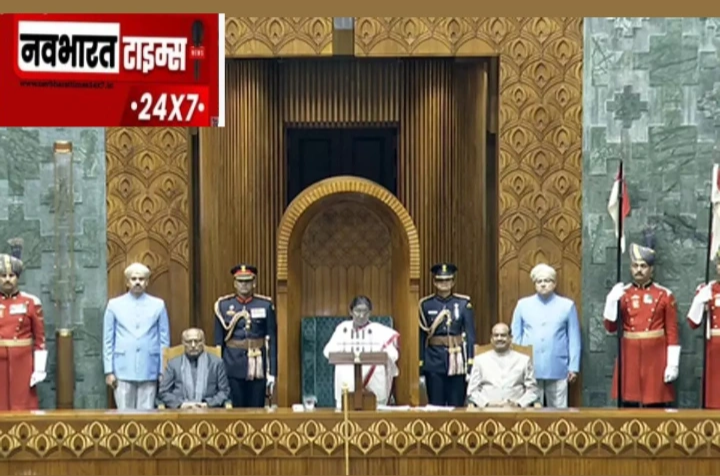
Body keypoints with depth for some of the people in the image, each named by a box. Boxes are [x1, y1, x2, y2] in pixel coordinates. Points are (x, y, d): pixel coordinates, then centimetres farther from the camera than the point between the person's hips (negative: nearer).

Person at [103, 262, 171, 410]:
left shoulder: (158, 305, 6)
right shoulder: (114, 305, 6)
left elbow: (164, 341, 7)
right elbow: (108, 341, 6)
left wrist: (163, 371, 2)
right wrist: (109, 371, 0)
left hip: (149, 371, 0)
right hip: (123, 370, 0)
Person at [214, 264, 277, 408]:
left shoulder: (266, 305, 1)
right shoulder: (223, 305, 2)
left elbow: (272, 340, 1)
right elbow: (218, 341, 4)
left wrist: (272, 372, -3)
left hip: (258, 368, 0)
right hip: (232, 368, 0)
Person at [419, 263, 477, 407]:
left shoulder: (464, 303, 1)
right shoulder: (425, 305, 2)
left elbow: (470, 335, 1)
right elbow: (421, 338, 3)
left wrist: (470, 367, -5)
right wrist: (421, 370, 0)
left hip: (457, 362, 0)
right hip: (434, 362, 0)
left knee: (457, 405, 4)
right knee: (435, 406, 4)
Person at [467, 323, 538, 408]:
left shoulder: (524, 360, 14)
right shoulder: (480, 360, 15)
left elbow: (532, 390, 10)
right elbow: (472, 391, 10)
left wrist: (519, 404, -8)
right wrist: (486, 403, -7)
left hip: (515, 410, 0)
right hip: (488, 410, 0)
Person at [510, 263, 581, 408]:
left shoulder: (567, 305, 5)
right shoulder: (523, 305, 8)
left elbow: (574, 339, 4)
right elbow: (516, 337, 11)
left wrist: (573, 367, 0)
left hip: (557, 370, -1)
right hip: (529, 370, 1)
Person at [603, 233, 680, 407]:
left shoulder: (665, 295, 1)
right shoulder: (623, 294, 6)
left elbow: (672, 333, 0)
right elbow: (611, 327, 3)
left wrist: (673, 364, -7)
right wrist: (612, 300, -11)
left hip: (656, 357, -2)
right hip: (630, 357, 2)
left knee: (656, 406, 0)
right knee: (629, 404, 3)